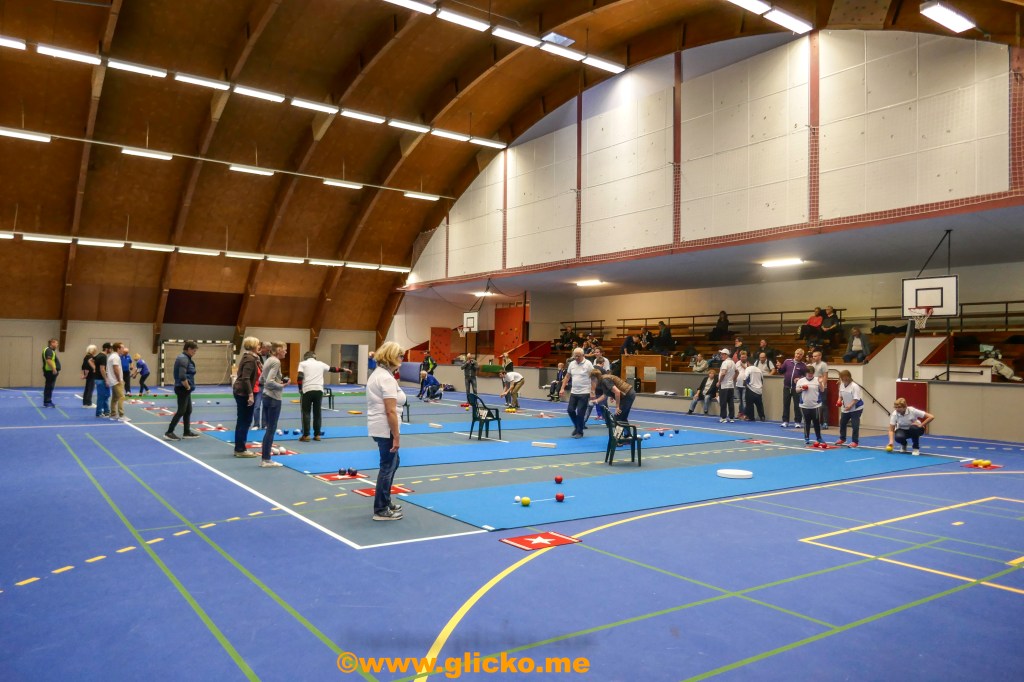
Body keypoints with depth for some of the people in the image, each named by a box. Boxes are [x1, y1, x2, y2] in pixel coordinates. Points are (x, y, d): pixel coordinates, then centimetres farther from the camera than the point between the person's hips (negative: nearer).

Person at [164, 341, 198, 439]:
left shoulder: (184, 357, 12)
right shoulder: (184, 359, -18)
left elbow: (174, 373, 22)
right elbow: (182, 377, -28)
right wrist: (188, 387, -14)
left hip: (185, 389, 10)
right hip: (183, 389, -10)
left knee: (188, 411, 14)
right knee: (181, 411, -5)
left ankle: (187, 432, 20)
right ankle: (169, 432, -1)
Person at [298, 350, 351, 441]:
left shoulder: (303, 363, 7)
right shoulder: (320, 363, 16)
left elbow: (300, 377, -4)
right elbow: (333, 369, 25)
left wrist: (300, 388, 7)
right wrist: (344, 369, 37)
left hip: (307, 390, -3)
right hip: (319, 390, 3)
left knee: (306, 413, 3)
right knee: (317, 412, 11)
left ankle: (306, 435, 0)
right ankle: (317, 435, 13)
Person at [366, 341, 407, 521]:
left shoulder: (377, 373, 13)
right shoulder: (387, 378, -19)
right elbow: (390, 411, -22)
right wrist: (396, 436, -18)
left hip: (378, 426, 10)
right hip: (386, 428, -10)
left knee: (392, 463, 22)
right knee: (387, 467, 1)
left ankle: (385, 502, 32)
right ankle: (381, 510, 12)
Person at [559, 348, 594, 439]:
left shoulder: (588, 364, -10)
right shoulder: (572, 364, 6)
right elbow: (567, 377, 15)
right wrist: (562, 388, 7)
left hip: (584, 393, -5)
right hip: (573, 392, 5)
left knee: (580, 413, -4)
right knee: (570, 410, 5)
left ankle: (580, 432, 10)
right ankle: (577, 426, 29)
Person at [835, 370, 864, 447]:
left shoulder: (854, 386, -22)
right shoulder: (841, 385, 0)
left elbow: (856, 399, -24)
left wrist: (850, 405, -32)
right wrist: (839, 401, -5)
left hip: (856, 408, -7)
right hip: (845, 408, 7)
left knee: (855, 425, -6)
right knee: (842, 423, 15)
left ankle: (854, 441, 4)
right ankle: (842, 439, 32)